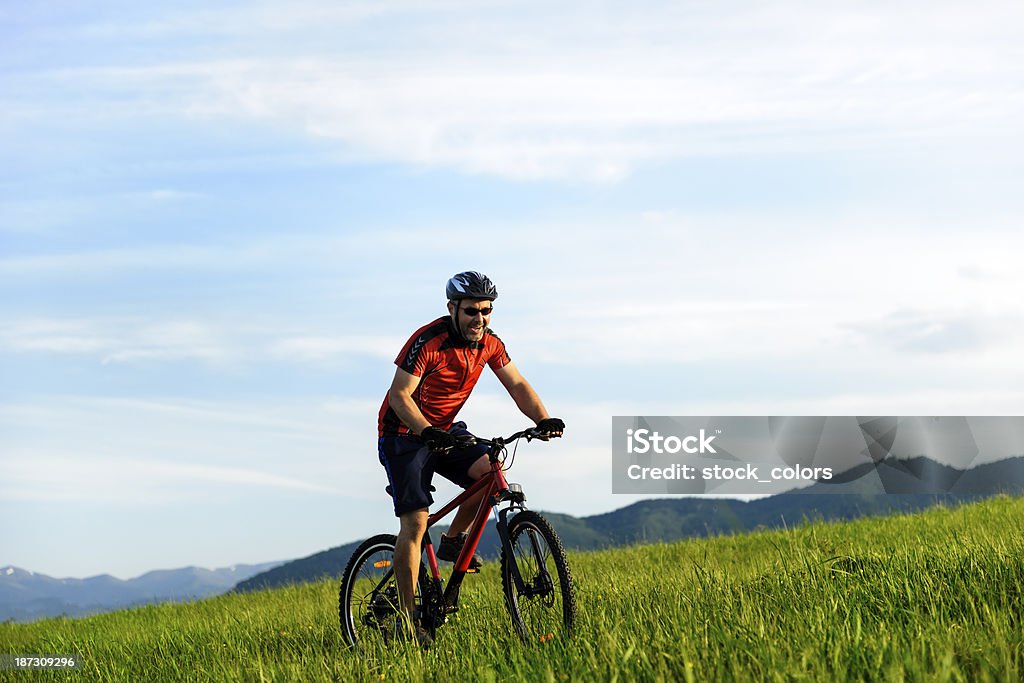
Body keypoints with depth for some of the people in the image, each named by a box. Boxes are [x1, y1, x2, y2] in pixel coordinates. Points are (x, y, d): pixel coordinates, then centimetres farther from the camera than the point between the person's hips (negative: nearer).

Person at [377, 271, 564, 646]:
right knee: (415, 523, -15)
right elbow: (399, 394, -25)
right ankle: (407, 621, -9)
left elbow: (517, 385, 0)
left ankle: (452, 540, 6)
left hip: (445, 430, 6)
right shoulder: (428, 341, -24)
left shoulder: (489, 343, -4)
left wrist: (544, 419, -17)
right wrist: (427, 432, -40)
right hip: (404, 433, -6)